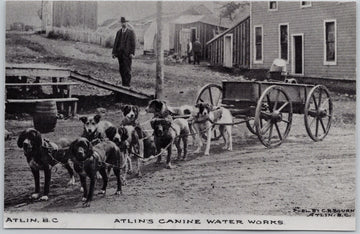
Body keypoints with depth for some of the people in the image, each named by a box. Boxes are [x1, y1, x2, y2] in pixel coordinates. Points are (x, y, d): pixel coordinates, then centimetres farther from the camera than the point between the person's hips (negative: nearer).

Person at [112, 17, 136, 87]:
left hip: (127, 53, -5)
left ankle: (127, 84, -4)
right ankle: (123, 84, 10)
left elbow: (133, 43, -3)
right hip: (120, 53, 5)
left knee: (127, 69, -7)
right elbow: (116, 43, 13)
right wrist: (114, 52, 5)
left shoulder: (131, 32, 1)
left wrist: (132, 53, -12)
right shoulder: (118, 32, 15)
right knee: (121, 69, 4)